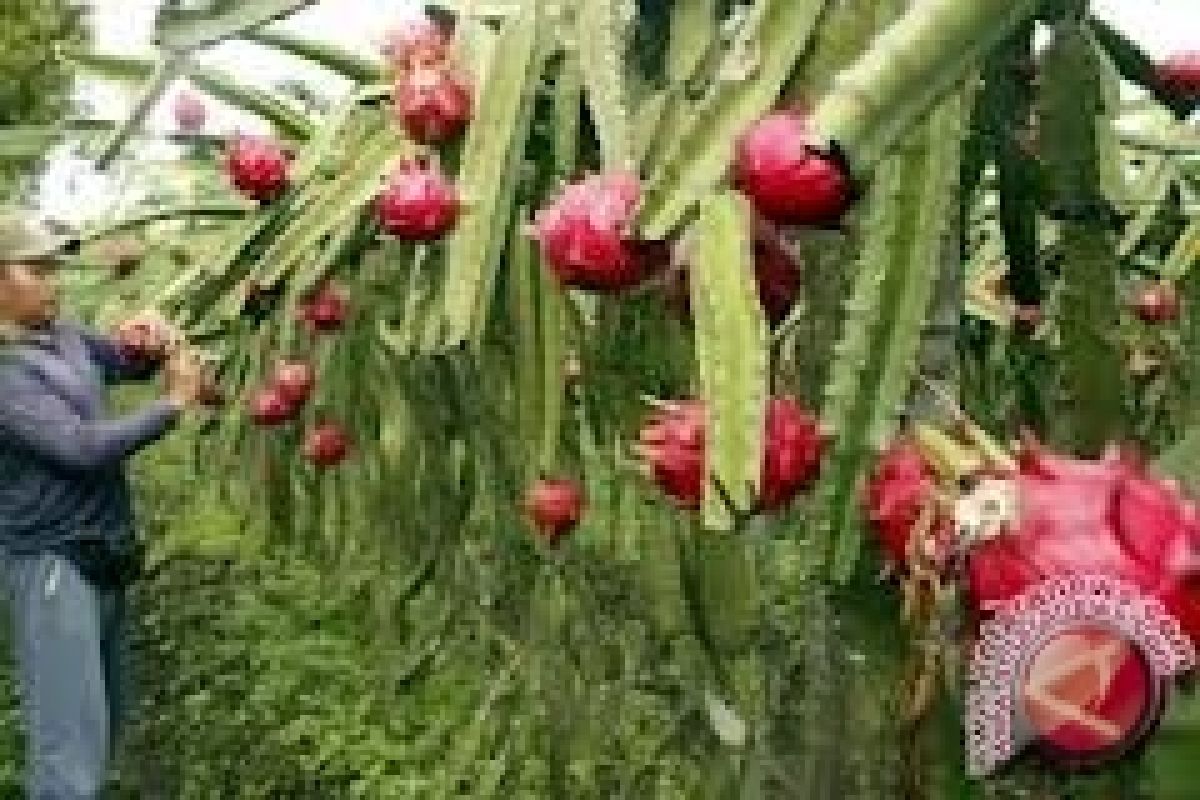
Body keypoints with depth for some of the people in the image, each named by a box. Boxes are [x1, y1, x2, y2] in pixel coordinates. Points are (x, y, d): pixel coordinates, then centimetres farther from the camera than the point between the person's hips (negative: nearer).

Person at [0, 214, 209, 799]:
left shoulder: (63, 335, 5)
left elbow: (128, 365, 19)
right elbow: (82, 447, -23)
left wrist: (157, 341, -5)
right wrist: (175, 403, -15)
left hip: (105, 555, 9)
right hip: (53, 564, -9)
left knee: (105, 722, 18)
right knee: (73, 746, -9)